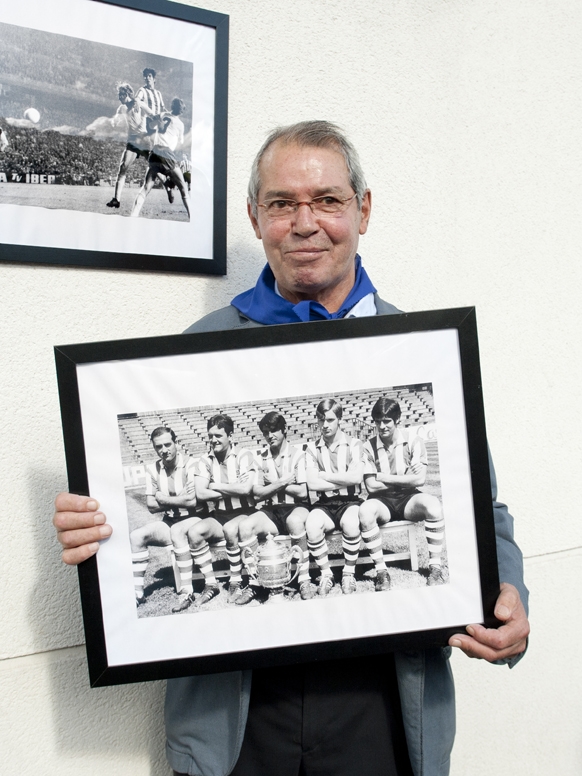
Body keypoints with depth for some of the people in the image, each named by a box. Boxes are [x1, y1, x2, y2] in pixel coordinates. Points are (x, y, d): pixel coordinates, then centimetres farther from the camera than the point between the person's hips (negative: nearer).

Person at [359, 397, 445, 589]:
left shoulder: (413, 441, -2)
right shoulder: (369, 447, -1)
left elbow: (419, 480, -11)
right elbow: (371, 486, -7)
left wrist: (383, 477, -9)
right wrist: (405, 479, -8)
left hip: (408, 499, 0)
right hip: (382, 502, 0)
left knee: (433, 505, -32)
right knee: (365, 511, -34)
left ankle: (435, 565, -17)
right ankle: (381, 570, -20)